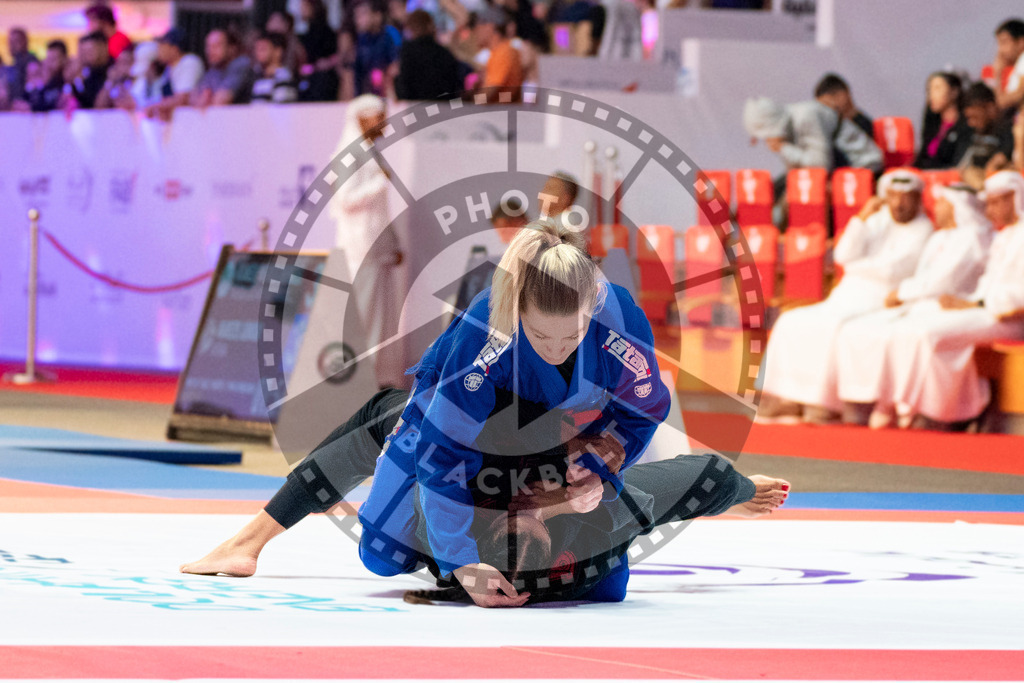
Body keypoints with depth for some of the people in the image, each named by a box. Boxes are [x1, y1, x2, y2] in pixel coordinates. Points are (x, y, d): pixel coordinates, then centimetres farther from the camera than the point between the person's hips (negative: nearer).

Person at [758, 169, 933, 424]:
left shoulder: (922, 231, -5)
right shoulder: (878, 220, 15)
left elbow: (891, 270, -16)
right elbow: (844, 256, 3)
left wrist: (855, 267, 1)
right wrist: (861, 218, -8)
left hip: (882, 305, -8)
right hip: (845, 298, 8)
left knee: (835, 326, -34)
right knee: (791, 324, -8)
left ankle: (826, 403, -29)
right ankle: (787, 399, -11)